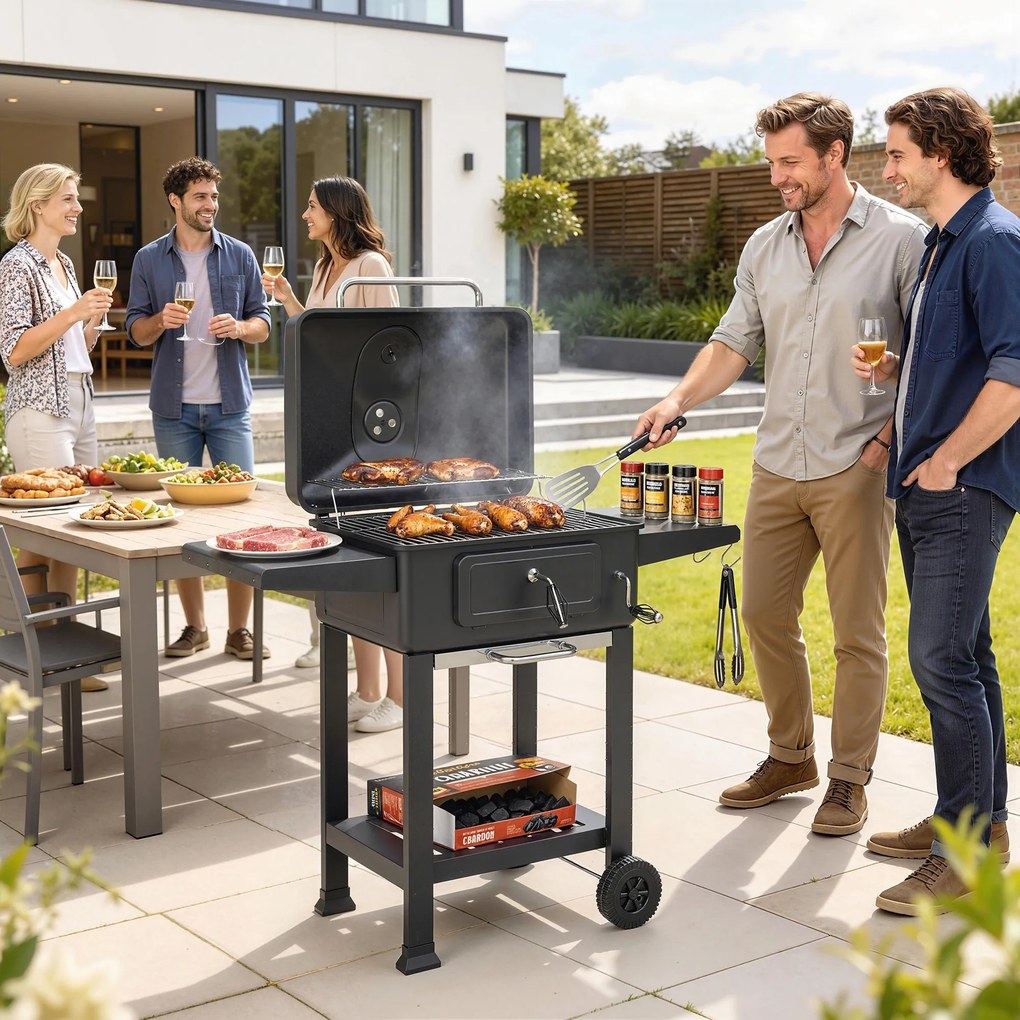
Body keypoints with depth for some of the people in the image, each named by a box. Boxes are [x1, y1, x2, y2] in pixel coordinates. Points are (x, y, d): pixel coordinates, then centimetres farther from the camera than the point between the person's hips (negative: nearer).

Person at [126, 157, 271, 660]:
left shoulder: (239, 255, 6)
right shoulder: (149, 260, 6)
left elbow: (262, 322, 8)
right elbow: (136, 331, 7)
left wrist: (239, 327, -14)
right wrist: (161, 320, -14)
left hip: (229, 403, 0)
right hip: (174, 406, 0)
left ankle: (239, 628, 4)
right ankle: (194, 625, 15)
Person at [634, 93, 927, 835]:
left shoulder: (902, 239, -5)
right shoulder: (765, 247, 11)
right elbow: (736, 342, 11)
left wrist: (891, 438, -12)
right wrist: (681, 398, -5)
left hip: (856, 469, -5)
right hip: (777, 465, 6)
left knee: (858, 630, 2)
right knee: (766, 614, 10)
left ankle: (851, 778, 17)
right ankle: (791, 758, 28)